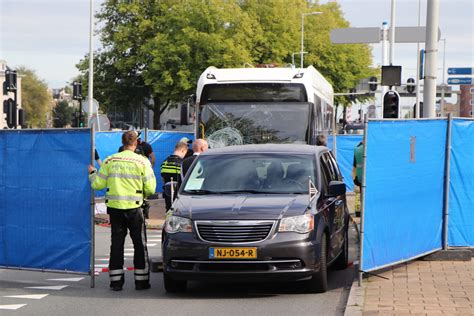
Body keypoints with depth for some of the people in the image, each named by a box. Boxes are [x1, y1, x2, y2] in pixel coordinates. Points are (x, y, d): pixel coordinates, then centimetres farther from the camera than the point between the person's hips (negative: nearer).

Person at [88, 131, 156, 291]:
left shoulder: (110, 161, 1)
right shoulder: (142, 162, -6)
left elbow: (98, 184, 3)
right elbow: (150, 189, -7)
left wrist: (92, 173, 23)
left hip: (115, 207, 3)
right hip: (134, 208, -2)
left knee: (116, 244, 9)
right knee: (140, 244, 8)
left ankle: (116, 281, 9)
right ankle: (141, 281, 9)